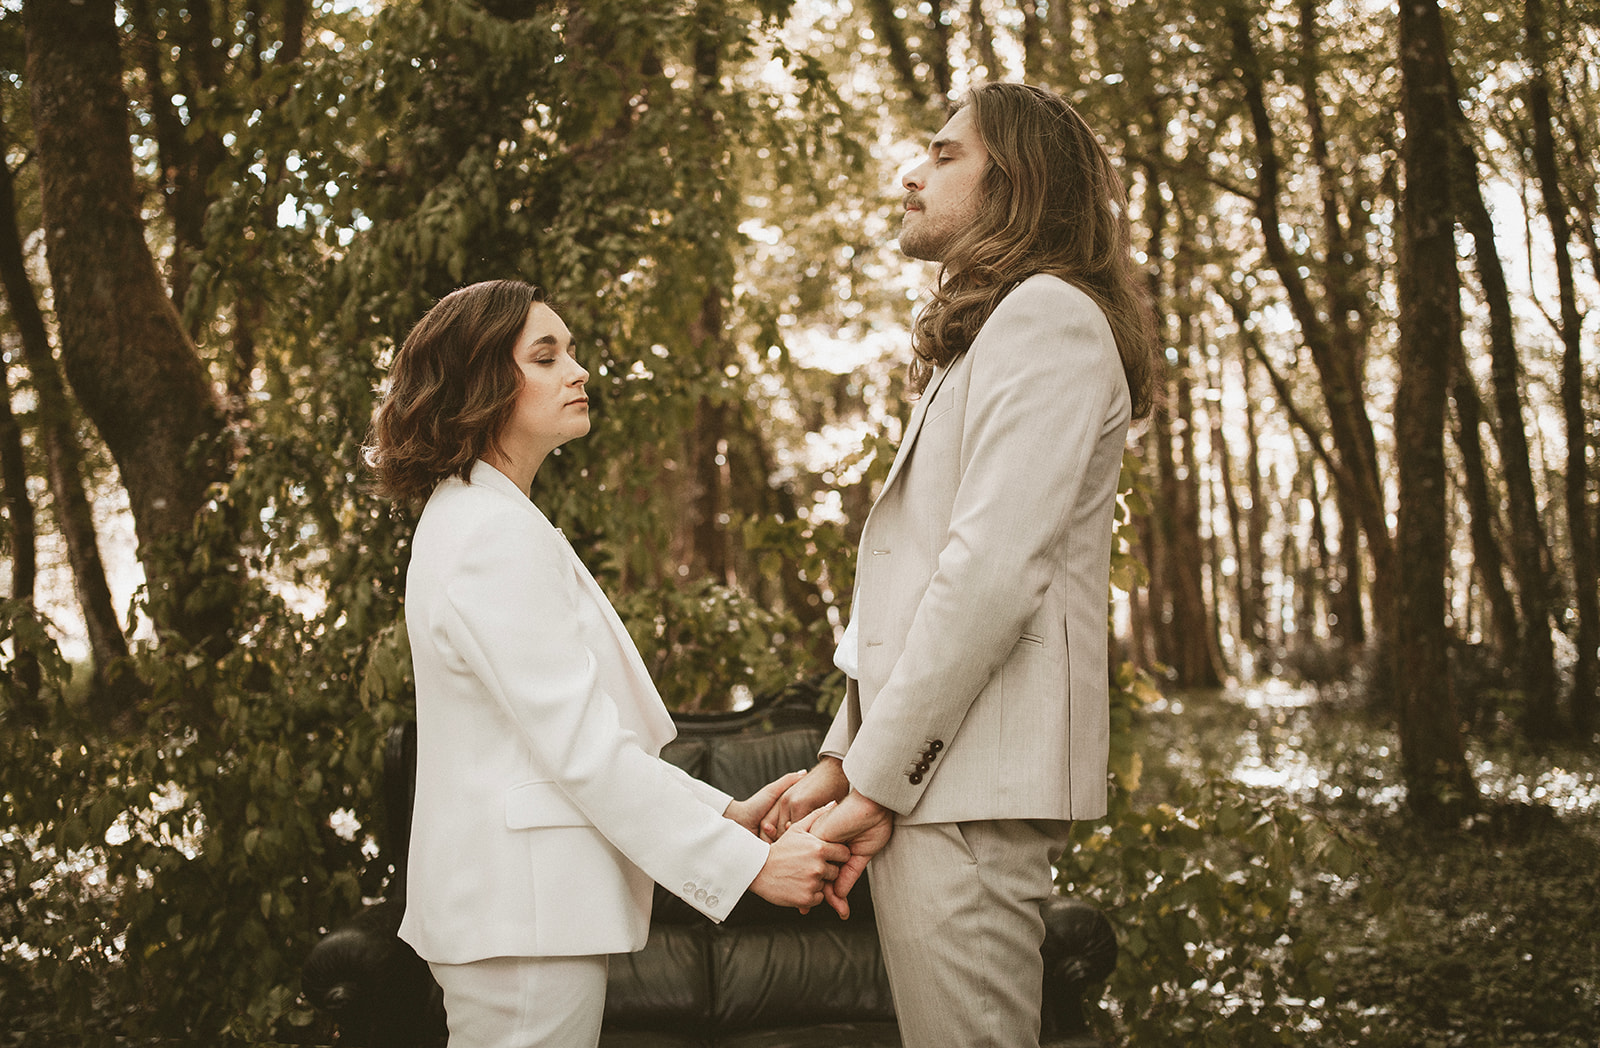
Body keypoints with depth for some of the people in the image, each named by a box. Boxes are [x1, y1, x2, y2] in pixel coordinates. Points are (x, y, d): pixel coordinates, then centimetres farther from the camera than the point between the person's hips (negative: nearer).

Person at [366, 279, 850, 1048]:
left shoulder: (476, 518, 17)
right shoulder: (495, 535, -15)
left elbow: (573, 721, 15)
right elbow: (579, 746, -20)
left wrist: (726, 813, 8)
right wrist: (748, 864, -17)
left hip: (510, 901, 10)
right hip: (523, 913, -10)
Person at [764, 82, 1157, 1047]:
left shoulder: (1046, 314, -6)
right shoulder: (980, 338, 26)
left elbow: (992, 570, -17)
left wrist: (878, 781, -14)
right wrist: (843, 759, 13)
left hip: (972, 783, -9)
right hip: (930, 771, 10)